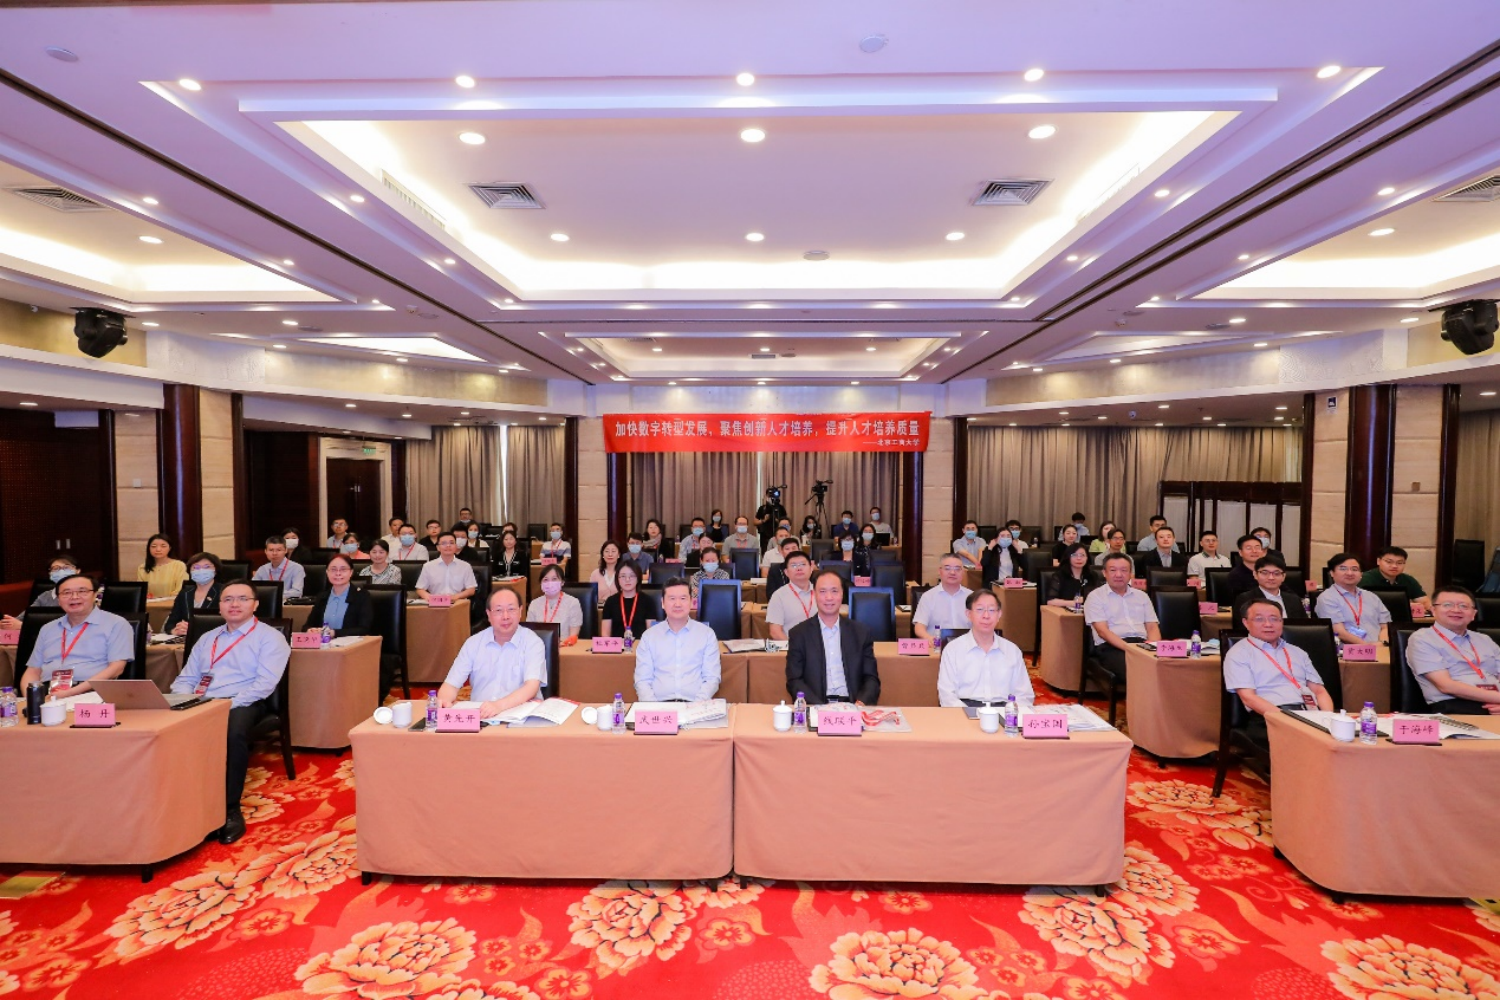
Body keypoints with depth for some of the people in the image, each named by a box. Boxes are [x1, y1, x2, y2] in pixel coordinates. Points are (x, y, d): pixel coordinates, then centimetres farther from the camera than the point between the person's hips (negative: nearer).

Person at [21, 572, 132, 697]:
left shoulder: (116, 624, 4)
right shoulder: (48, 629, 23)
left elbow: (116, 668, -5)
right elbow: (33, 671, 20)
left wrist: (72, 692, -14)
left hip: (89, 693, -5)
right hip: (47, 694, 5)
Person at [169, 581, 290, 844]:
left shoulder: (269, 637, 4)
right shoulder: (207, 639, 24)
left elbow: (264, 684, -7)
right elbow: (185, 679, 20)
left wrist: (229, 704, -19)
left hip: (243, 704, -5)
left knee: (234, 731, -37)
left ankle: (230, 809, -23)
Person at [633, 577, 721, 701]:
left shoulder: (707, 634, 8)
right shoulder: (649, 636, 10)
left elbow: (712, 678, 5)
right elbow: (642, 680, 7)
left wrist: (698, 706, -11)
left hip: (694, 705, 0)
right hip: (660, 704, 1)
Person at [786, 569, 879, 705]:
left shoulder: (861, 632, 9)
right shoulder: (799, 633, 4)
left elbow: (871, 677, 9)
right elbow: (794, 681, 0)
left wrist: (862, 702, -11)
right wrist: (820, 707, -16)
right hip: (815, 708, -2)